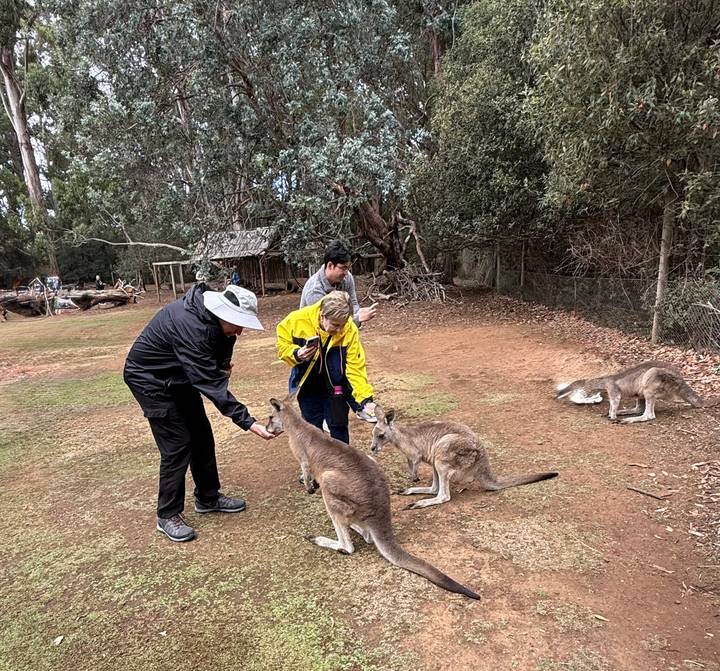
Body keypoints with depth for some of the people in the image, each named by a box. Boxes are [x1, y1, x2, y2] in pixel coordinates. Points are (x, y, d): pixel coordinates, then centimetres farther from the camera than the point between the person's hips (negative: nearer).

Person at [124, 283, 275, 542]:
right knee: (177, 445, -9)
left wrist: (222, 363, -7)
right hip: (150, 378, -8)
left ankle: (208, 498, 26)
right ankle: (167, 516, 8)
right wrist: (249, 423, -39)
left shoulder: (215, 318, -13)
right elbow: (211, 384, -39)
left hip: (179, 376, 9)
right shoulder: (190, 326, -38)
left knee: (202, 436, 10)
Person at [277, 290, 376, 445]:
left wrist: (365, 398, -30)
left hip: (336, 387, -1)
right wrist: (296, 354, -29)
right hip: (308, 384, 1)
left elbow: (355, 368, -22)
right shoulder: (298, 320, -26)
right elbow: (282, 344, -8)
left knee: (339, 426, 8)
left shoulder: (350, 330, -27)